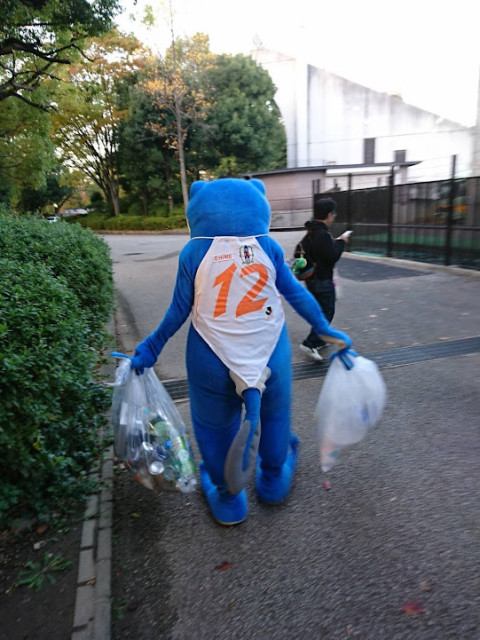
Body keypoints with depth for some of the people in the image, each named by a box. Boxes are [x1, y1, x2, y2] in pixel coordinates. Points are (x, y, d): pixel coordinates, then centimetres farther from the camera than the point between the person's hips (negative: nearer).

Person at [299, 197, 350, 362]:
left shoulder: (311, 231, 9)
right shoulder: (322, 234, -22)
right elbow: (332, 257, -22)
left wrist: (335, 242, 10)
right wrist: (341, 242, -8)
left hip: (312, 278, 10)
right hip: (322, 280, -10)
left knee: (321, 309, 20)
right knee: (327, 312, -3)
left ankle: (318, 341, 29)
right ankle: (310, 343, -8)